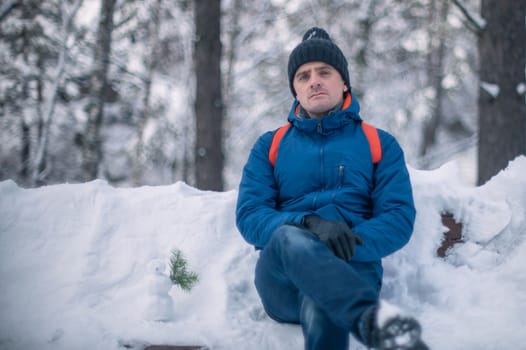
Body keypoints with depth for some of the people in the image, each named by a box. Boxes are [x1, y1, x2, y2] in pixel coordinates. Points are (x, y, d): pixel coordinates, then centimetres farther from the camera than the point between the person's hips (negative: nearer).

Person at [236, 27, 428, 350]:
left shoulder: (380, 144, 17)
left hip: (350, 269, -1)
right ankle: (374, 320, -59)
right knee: (289, 237, -41)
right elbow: (249, 215, 5)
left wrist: (346, 246, -18)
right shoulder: (270, 146, 20)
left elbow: (400, 217, 3)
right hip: (282, 280, 1)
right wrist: (307, 224, -18)